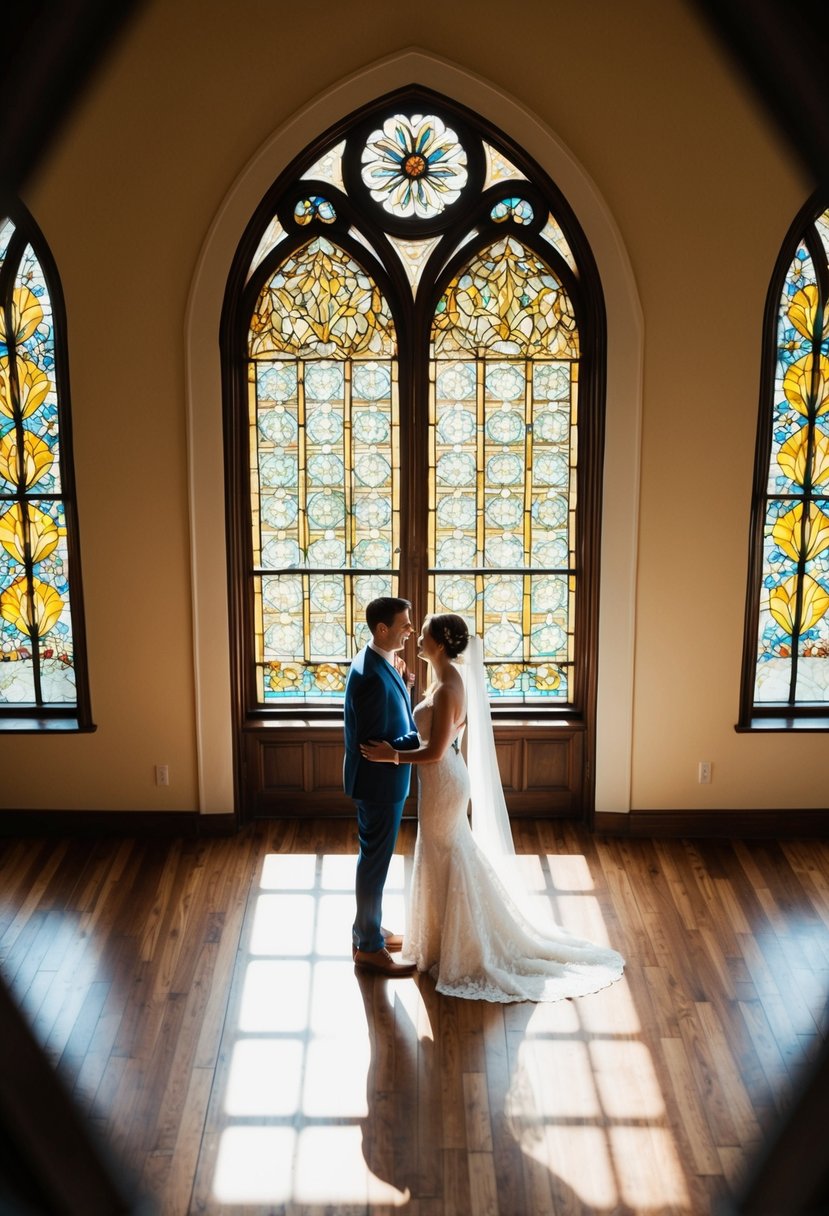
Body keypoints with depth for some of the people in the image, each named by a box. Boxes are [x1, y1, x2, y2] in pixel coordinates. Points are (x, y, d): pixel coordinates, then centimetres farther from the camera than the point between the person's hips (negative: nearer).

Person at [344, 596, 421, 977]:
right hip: (379, 782, -10)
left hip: (384, 780, 10)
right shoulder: (370, 675, -27)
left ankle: (368, 929, 36)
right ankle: (369, 946, 18)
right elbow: (375, 745, -26)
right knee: (374, 862, 4)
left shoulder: (381, 663, 4)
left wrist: (401, 683, 0)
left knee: (375, 858, 21)